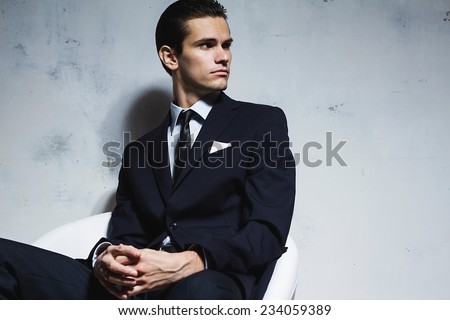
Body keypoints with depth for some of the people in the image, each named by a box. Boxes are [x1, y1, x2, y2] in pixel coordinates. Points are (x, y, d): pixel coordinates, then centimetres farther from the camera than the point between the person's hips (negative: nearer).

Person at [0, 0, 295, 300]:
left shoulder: (263, 123, 10)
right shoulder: (139, 150, 22)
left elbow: (268, 232, -1)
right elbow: (124, 238, 14)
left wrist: (188, 264, -19)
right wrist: (106, 257, -12)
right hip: (134, 289, 5)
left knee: (198, 289, -43)